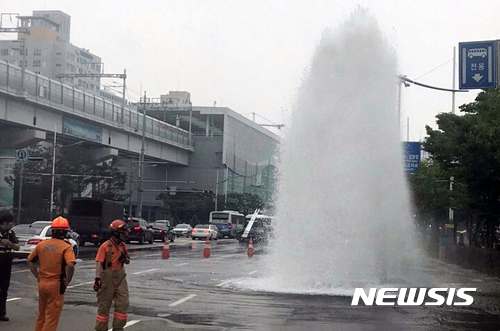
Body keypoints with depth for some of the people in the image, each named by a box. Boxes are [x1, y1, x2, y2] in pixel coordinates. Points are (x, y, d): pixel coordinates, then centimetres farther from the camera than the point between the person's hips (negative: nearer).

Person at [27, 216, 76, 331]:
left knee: (41, 316, 20)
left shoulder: (41, 245, 5)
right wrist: (67, 281, -11)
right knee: (52, 318, 2)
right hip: (56, 285, -5)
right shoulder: (66, 247, -12)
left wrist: (38, 276, 14)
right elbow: (70, 265, -25)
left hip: (42, 283, 5)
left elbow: (30, 261, 13)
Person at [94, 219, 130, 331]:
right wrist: (97, 278, -26)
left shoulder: (123, 246, 8)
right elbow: (99, 263, -17)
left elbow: (128, 261, 19)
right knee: (104, 305, 4)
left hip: (120, 277, 6)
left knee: (123, 303, 2)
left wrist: (125, 259, -5)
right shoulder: (105, 246, -11)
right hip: (107, 278, -6)